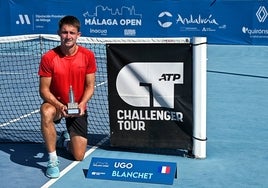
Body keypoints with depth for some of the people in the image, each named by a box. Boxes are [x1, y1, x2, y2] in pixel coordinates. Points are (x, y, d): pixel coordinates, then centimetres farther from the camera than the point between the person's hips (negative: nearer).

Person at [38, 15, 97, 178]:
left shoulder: (88, 55, -11)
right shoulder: (48, 57, -15)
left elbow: (90, 86, -6)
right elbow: (44, 90, -12)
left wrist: (82, 104, -24)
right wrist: (59, 105, -30)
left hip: (78, 108, 2)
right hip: (56, 104, -1)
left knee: (79, 156, -2)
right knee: (47, 112, -41)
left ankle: (66, 139, 36)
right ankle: (53, 160, -23)